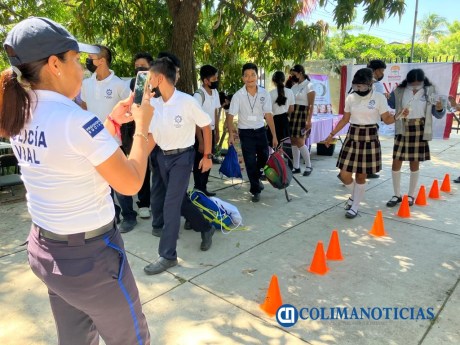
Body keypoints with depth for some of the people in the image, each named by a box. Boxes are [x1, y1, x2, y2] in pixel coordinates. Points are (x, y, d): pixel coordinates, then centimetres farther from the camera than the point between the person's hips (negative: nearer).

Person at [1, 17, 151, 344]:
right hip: (89, 255, -8)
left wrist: (112, 121, 11)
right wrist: (142, 127, -6)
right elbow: (131, 183, -17)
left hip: (45, 248, 8)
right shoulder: (77, 120, -25)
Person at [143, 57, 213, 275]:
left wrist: (207, 156, -5)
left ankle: (168, 255, 3)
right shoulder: (153, 104, -2)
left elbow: (206, 126, -7)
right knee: (178, 200, 18)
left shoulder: (187, 102, -18)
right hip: (162, 157, 7)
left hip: (182, 157, -6)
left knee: (171, 205, -9)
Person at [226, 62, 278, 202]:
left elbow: (268, 115, -4)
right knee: (250, 162, 0)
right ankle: (255, 190, 15)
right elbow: (230, 116, -13)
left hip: (261, 130, 3)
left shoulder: (264, 94, -6)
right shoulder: (238, 95, -12)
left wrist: (274, 136, -5)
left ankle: (257, 178, 45)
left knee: (264, 157, 15)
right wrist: (231, 135, -26)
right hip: (246, 133, -3)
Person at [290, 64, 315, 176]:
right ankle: (296, 167, 13)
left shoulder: (309, 86, -6)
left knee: (300, 142, -10)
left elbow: (311, 105, -11)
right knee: (293, 142, 6)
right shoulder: (294, 86, 13)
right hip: (292, 115, 7)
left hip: (303, 115, -7)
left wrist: (309, 120, -18)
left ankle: (308, 166, 5)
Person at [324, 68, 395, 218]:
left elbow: (387, 119, -4)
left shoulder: (379, 98, -6)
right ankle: (354, 195, 31)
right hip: (352, 137, 3)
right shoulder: (350, 98, 3)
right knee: (344, 175, -1)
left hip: (370, 139, -3)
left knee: (361, 176, 5)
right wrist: (332, 134, 10)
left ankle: (354, 207, 21)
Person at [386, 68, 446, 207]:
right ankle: (397, 195, 16)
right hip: (402, 130, 1)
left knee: (414, 164, 7)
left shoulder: (429, 91, -2)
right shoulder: (399, 91, -3)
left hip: (419, 131, -1)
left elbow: (438, 115, 3)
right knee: (396, 163, 0)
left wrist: (440, 109, -20)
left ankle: (411, 195, 22)